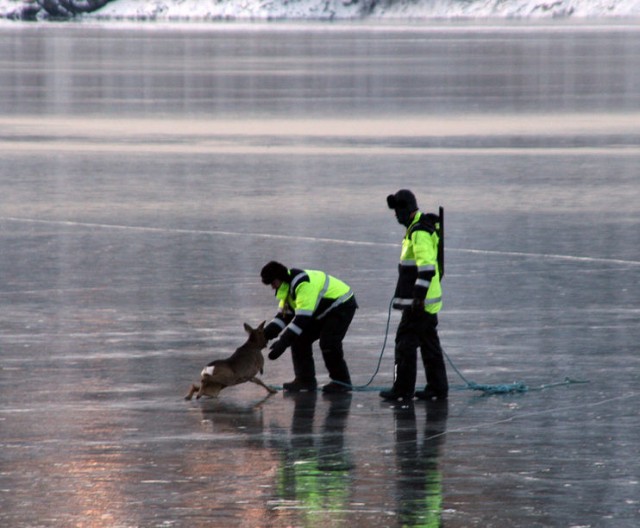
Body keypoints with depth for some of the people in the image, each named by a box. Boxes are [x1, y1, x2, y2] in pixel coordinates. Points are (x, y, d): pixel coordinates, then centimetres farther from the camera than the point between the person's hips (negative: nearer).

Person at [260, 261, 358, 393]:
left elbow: (303, 318, -38)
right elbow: (284, 315, 3)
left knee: (328, 343, -23)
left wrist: (282, 342, -40)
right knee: (300, 339, 1)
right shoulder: (287, 287, 0)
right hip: (324, 310, 10)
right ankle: (305, 380, 6)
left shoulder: (304, 285, -33)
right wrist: (265, 333, -12)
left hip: (342, 306, -10)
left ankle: (342, 381, -9)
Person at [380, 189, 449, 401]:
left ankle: (403, 389, -4)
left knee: (405, 340, -7)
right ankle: (437, 387, 15)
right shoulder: (416, 229, 17)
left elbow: (427, 267, -26)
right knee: (429, 344, 12)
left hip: (419, 301, -11)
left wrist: (418, 296, -26)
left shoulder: (420, 233, -17)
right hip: (427, 300, 11)